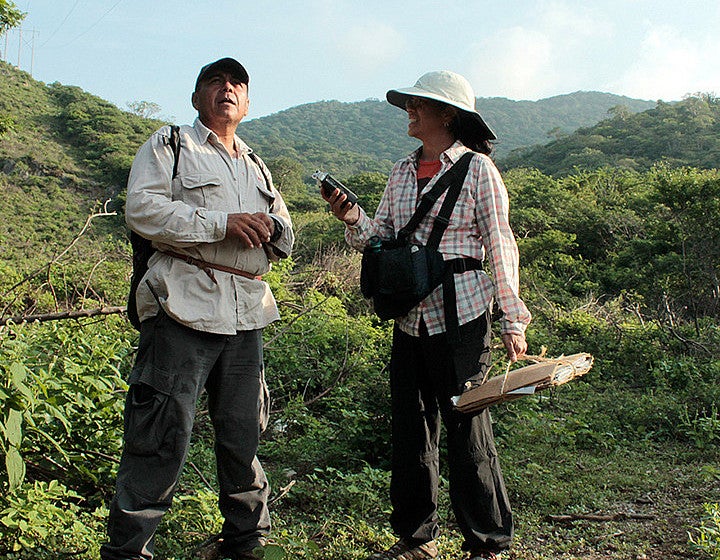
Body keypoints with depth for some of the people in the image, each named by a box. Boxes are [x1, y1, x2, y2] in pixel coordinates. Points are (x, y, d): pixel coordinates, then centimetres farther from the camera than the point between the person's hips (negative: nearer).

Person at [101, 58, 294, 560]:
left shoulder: (256, 167, 26)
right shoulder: (169, 146, 8)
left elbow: (286, 241, 24)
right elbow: (142, 208, -10)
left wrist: (269, 228, -1)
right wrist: (222, 222, -16)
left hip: (246, 314, 6)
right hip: (185, 307, -5)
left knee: (243, 434, 11)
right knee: (162, 438, -6)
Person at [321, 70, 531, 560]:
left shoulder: (477, 169, -4)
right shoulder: (403, 171, 13)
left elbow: (501, 247, -5)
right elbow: (383, 237, 13)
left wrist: (513, 321, -7)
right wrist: (354, 219, -7)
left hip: (461, 318, -6)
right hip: (409, 319, 6)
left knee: (466, 429, 0)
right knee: (411, 429, 11)